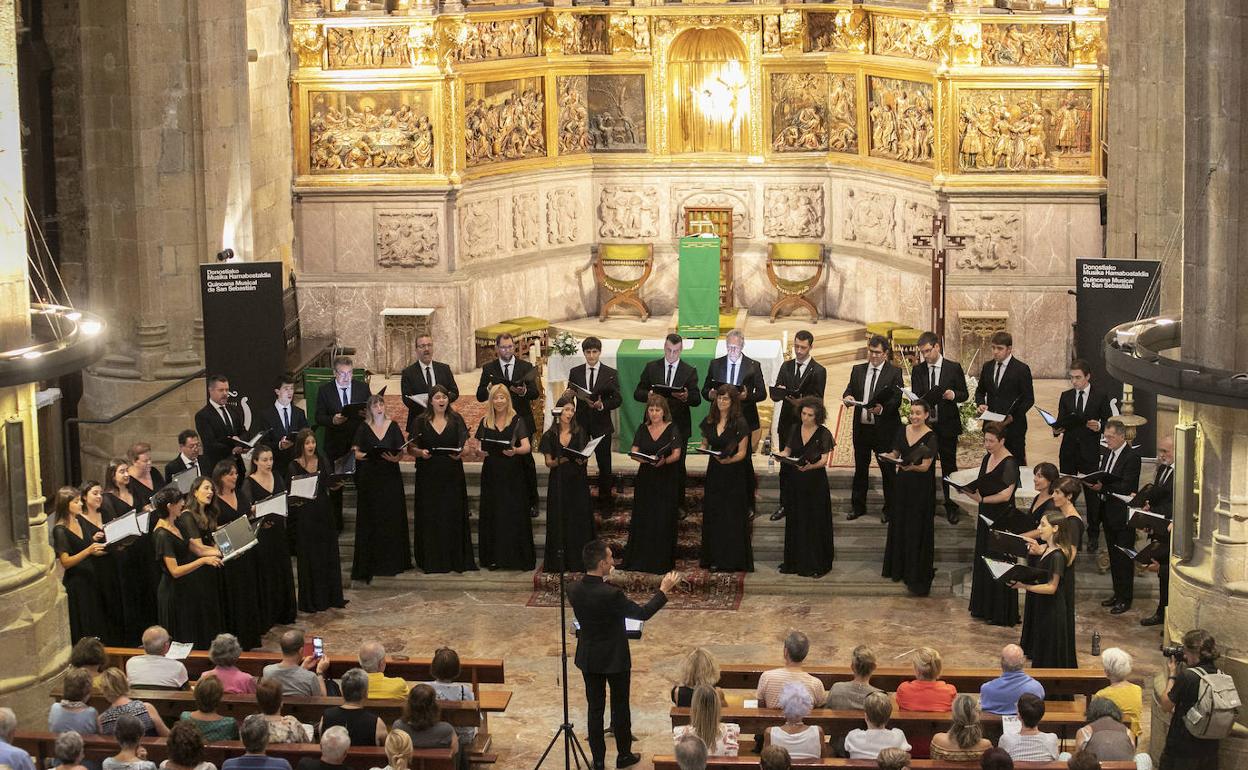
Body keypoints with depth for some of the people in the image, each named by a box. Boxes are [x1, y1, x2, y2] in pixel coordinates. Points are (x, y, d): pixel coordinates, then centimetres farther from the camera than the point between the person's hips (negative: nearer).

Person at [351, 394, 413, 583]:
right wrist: (360, 455, -27)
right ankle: (370, 561, 3)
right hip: (369, 477, -1)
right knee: (370, 519, -1)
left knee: (392, 517, 2)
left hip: (390, 477, 1)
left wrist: (396, 458, -17)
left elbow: (402, 450, 4)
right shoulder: (363, 428, 1)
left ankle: (391, 559, 11)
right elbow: (355, 452, -5)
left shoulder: (393, 426, 5)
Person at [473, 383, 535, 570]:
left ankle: (515, 557, 2)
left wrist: (515, 451, -30)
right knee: (491, 514, 3)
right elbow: (478, 445, 11)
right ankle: (494, 557, 8)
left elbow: (527, 447, -10)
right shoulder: (485, 422, 9)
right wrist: (480, 451, -12)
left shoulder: (517, 421, -2)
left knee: (514, 514, -3)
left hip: (512, 473, -3)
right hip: (491, 472, 3)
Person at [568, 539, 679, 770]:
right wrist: (664, 590, -7)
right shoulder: (611, 594, -28)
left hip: (588, 658, 5)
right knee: (620, 707, 14)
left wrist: (604, 580, 16)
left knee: (595, 708, 13)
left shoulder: (574, 590, -11)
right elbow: (643, 613, -17)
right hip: (614, 659, -5)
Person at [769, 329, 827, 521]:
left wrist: (801, 402, -28)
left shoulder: (818, 371, -5)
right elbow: (774, 394, 4)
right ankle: (784, 504, 19)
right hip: (786, 423, 4)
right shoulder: (786, 366, 9)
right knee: (785, 465, 9)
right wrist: (779, 391, -19)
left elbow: (818, 401, -10)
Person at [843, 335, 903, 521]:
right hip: (861, 427, 4)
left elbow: (896, 399, -12)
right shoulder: (858, 370, 10)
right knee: (860, 468, 13)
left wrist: (882, 409, -31)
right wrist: (847, 397, -19)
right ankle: (858, 506, 24)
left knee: (888, 469, 3)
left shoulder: (894, 373, -4)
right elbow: (850, 389, 6)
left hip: (884, 428, -4)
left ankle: (889, 508, 13)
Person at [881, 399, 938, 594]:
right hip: (902, 484, 6)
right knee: (899, 525, 13)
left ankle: (917, 576, 4)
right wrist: (888, 456, -10)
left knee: (917, 530, -3)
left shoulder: (931, 437, -13)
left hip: (921, 488, -6)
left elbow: (925, 466, -19)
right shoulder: (902, 431, 3)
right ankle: (899, 568, 28)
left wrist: (911, 467, -38)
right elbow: (896, 454, 13)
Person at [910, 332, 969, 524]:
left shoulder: (953, 368, -2)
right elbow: (915, 397, 4)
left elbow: (964, 394, 2)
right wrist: (921, 404, -19)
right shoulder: (917, 370, 5)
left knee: (949, 468, 5)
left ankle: (951, 507, 14)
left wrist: (953, 395, -19)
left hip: (947, 425, -2)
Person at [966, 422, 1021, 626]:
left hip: (1002, 519, -9)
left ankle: (1002, 614, 7)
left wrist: (981, 499, -22)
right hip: (986, 517, 9)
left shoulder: (1009, 463, -17)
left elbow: (1006, 494, -22)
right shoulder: (987, 458, 8)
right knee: (983, 561, 14)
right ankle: (984, 608, 26)